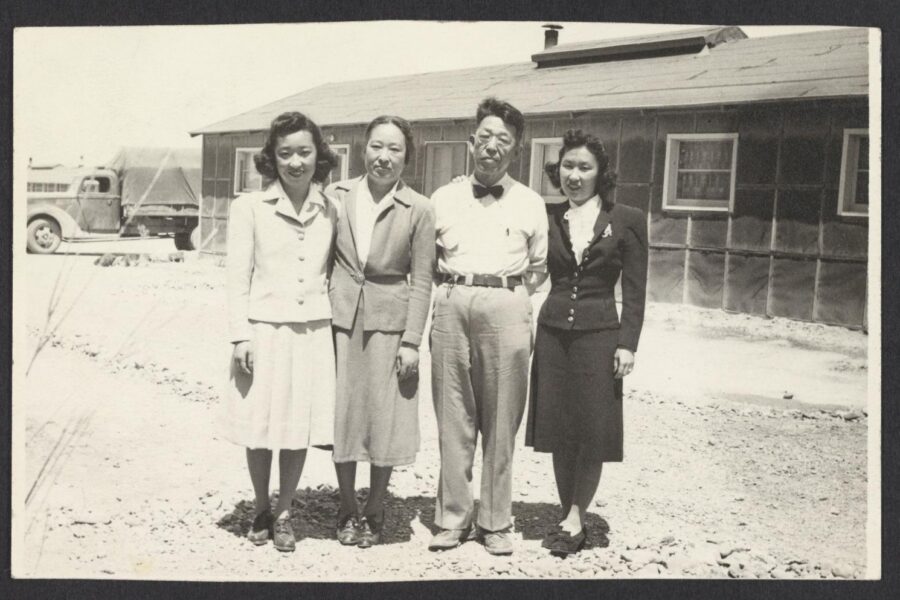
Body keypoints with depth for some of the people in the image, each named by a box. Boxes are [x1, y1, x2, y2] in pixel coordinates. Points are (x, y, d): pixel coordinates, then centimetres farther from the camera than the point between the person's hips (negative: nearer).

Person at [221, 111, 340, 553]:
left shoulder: (330, 212, 6)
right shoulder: (250, 207, -1)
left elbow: (333, 273, 11)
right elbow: (237, 276, -3)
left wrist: (341, 324, 5)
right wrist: (240, 336, -8)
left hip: (314, 331, 2)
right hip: (264, 330, -2)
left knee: (301, 425, 6)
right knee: (261, 424, 6)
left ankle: (284, 515, 24)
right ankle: (260, 511, 27)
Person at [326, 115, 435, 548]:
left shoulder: (418, 210, -4)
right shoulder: (336, 196, 2)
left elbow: (421, 281, -3)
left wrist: (412, 341, -7)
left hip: (388, 320, -2)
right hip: (339, 316, 2)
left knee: (385, 416, 4)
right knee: (342, 413, 9)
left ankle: (374, 510, 24)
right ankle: (347, 509, 26)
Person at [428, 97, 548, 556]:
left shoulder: (530, 204, 9)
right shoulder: (443, 199, 12)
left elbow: (538, 269, 14)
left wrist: (509, 295, 2)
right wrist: (452, 289, 5)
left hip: (506, 307, -1)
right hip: (451, 305, 1)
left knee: (501, 421, 3)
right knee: (453, 418, 4)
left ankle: (495, 522, 14)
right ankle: (452, 518, 15)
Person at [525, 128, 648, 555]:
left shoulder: (627, 221, 0)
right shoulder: (545, 217, 7)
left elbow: (635, 291, 0)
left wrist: (628, 344, -6)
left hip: (599, 334, -2)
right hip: (553, 332, 2)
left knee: (593, 432, 0)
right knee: (559, 430, 7)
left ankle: (575, 517, 14)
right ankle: (569, 517, 20)